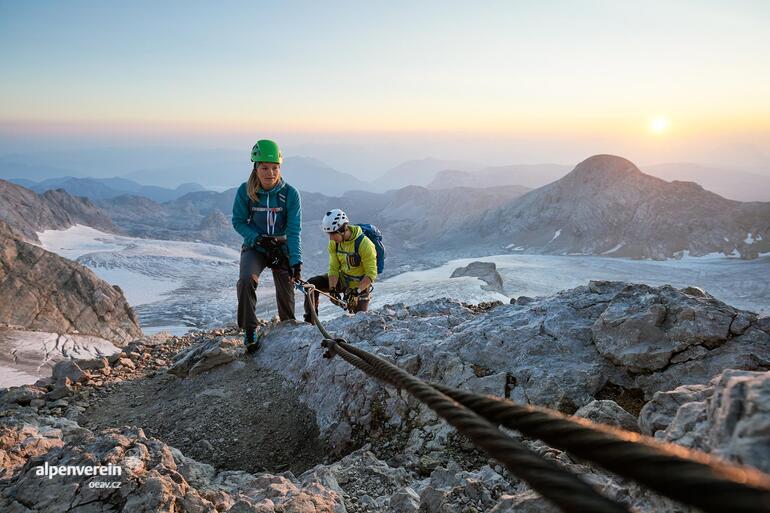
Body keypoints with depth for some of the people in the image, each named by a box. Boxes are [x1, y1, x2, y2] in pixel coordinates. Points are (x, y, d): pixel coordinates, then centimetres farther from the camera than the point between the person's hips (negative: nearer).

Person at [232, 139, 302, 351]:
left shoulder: (290, 194, -16)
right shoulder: (245, 191, -14)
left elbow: (294, 231, -17)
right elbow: (238, 221, -5)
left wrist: (296, 262, -26)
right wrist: (259, 238, -20)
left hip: (282, 248, 0)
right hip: (254, 247, 0)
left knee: (286, 293, 2)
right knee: (246, 280, -27)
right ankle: (249, 330, -13)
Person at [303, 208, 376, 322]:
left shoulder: (364, 244, -28)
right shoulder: (334, 243, -11)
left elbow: (371, 274, -25)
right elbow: (333, 268, -9)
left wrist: (356, 291, -35)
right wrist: (332, 289, -23)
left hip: (360, 285, -5)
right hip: (342, 279, 5)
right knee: (312, 284, -13)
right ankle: (310, 319, -6)